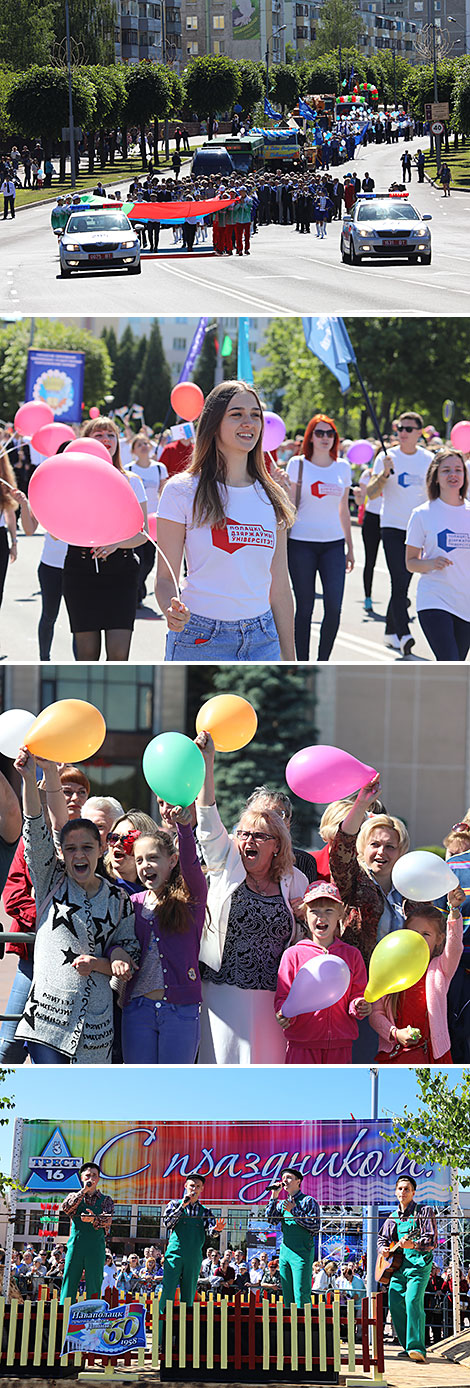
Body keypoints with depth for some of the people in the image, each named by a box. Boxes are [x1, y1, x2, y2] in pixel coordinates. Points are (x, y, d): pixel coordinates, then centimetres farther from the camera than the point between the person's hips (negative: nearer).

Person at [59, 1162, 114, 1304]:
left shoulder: (106, 1200, 13)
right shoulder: (74, 1197, 15)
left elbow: (107, 1220, -5)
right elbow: (65, 1208, -7)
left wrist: (94, 1219, -26)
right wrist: (84, 1191, -8)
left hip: (96, 1248, 0)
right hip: (75, 1245, 0)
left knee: (94, 1288, -2)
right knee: (69, 1284, -6)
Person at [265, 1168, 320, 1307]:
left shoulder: (308, 1201, -1)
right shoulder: (282, 1203, 18)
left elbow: (315, 1226, -9)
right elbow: (271, 1219, 5)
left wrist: (294, 1211, -12)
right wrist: (274, 1196, 1)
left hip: (302, 1253, -6)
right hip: (285, 1252, 6)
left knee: (301, 1295, -11)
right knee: (287, 1296, 5)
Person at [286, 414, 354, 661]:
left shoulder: (342, 467, 10)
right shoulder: (298, 464, 1)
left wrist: (350, 548, 17)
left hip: (333, 542, 3)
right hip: (301, 542, -3)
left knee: (334, 607, -8)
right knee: (304, 608, 0)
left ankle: (322, 663, 6)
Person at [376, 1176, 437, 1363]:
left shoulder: (424, 1212, 0)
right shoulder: (393, 1218, 19)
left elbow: (432, 1240, -9)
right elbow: (382, 1238, 30)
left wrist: (412, 1245, -26)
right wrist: (383, 1248, 7)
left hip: (418, 1264, -7)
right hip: (398, 1265, 7)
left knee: (413, 1301, -22)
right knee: (395, 1304, -2)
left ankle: (417, 1348, -28)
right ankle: (408, 1347, 9)